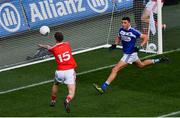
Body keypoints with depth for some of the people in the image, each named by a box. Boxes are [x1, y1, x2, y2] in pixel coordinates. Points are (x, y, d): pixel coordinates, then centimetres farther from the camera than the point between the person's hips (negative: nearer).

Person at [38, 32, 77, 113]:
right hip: (70, 70, -1)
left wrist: (42, 45, 53)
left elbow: (48, 47, 30)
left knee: (56, 84, 34)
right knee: (71, 92, -4)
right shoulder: (67, 44, 9)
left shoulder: (53, 49, 5)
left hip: (60, 71, 1)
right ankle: (67, 101, -35)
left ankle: (53, 101, 46)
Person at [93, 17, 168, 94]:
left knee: (115, 70, -17)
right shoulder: (121, 30, -2)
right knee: (141, 65, 32)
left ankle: (103, 87, -19)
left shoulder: (133, 32, -21)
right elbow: (119, 38, 19)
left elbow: (145, 37, -11)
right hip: (126, 53, 9)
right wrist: (115, 44, 1)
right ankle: (157, 61, 46)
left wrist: (140, 46, -23)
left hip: (130, 54, -9)